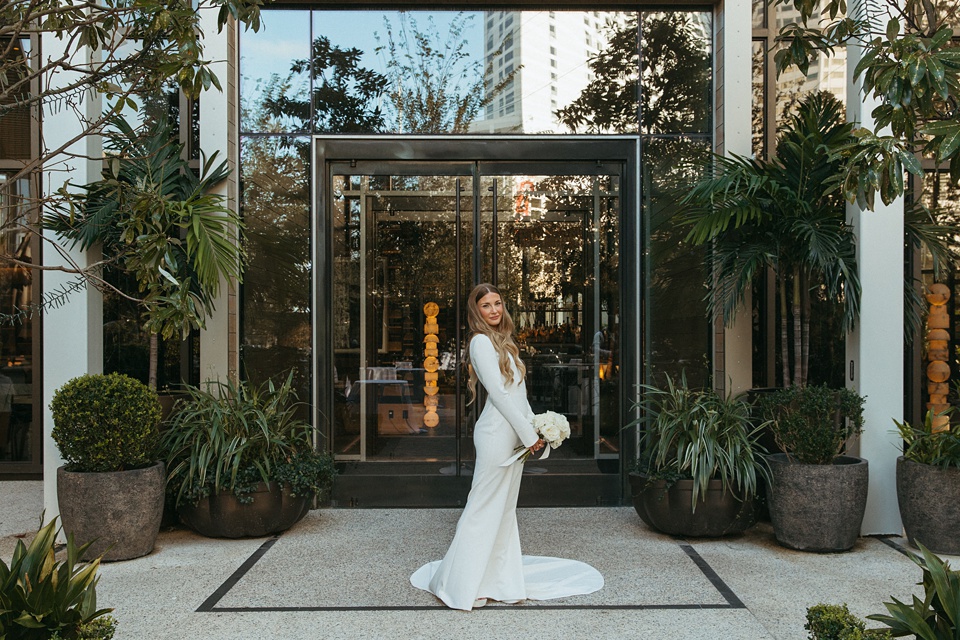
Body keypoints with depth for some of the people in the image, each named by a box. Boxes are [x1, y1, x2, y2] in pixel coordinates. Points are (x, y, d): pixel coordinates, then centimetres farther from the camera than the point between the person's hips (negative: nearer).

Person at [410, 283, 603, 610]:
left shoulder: (502, 341, 17)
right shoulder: (481, 341, -11)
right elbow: (498, 392, -17)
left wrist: (534, 427, 9)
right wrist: (529, 435, -15)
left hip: (515, 433, 9)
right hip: (497, 433, -9)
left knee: (505, 508, 14)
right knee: (484, 507, -3)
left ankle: (503, 580, 23)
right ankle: (458, 584, 7)